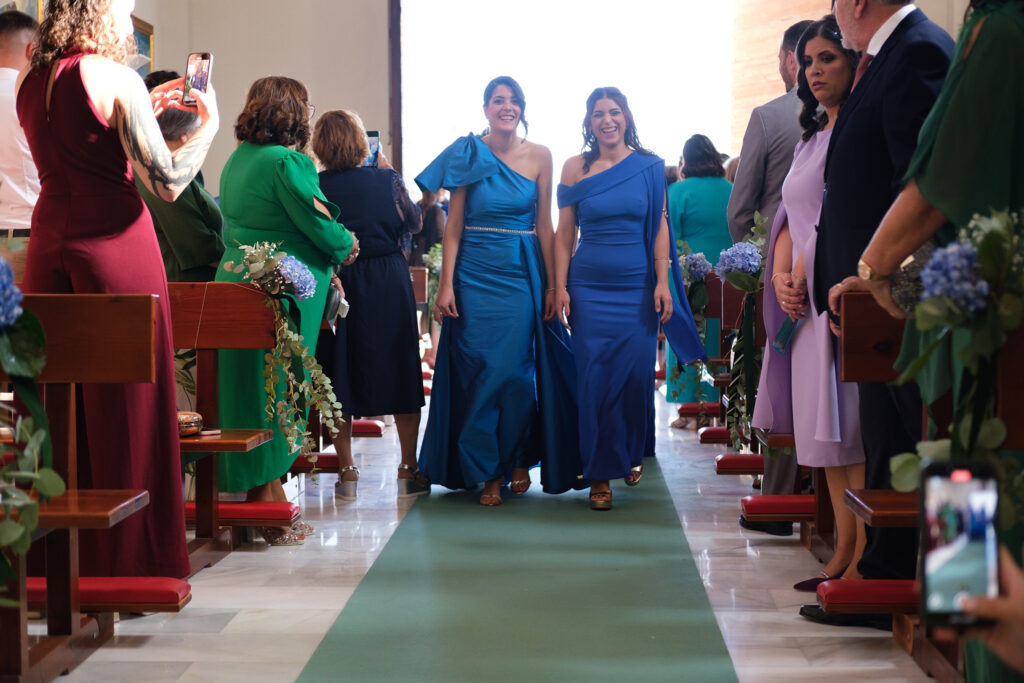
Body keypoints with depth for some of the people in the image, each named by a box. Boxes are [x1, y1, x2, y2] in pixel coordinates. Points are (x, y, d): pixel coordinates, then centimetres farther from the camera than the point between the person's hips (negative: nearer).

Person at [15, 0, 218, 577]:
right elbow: (168, 183, -13)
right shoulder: (117, 79, -9)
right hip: (115, 246, -6)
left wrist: (144, 111, 26)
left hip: (49, 245, 7)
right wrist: (209, 123, 1)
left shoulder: (30, 83, 11)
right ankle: (126, 559, 7)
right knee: (127, 407, 2)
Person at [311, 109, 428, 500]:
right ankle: (409, 471, 12)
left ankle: (346, 472, 11)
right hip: (388, 285, 0)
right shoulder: (385, 180, -8)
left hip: (336, 287, 0)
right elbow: (414, 223, 8)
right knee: (399, 371, 9)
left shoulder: (313, 187, -8)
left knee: (340, 376, 9)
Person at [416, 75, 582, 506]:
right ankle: (488, 473, 10)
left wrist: (552, 285, -1)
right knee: (480, 370, 0)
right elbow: (453, 225, 0)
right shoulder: (467, 156, 1)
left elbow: (545, 225, 4)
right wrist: (446, 284, -7)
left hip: (522, 275, 1)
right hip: (475, 273, 0)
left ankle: (520, 459, 19)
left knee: (516, 371, -2)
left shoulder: (538, 157, 4)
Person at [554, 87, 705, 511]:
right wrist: (560, 287, -3)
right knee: (594, 377, -2)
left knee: (636, 374, 3)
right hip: (589, 289, 0)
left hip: (637, 289, 0)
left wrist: (663, 283, -5)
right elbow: (564, 233, 4)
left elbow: (659, 227, 2)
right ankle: (600, 474, 5)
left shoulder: (648, 167, 3)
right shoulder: (576, 168, 3)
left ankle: (633, 454, 27)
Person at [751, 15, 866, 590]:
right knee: (827, 431, 7)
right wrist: (782, 274, 3)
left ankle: (863, 564, -10)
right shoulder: (812, 138, 21)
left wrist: (806, 274, -11)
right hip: (806, 300, 9)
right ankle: (843, 554, 11)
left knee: (851, 431, -11)